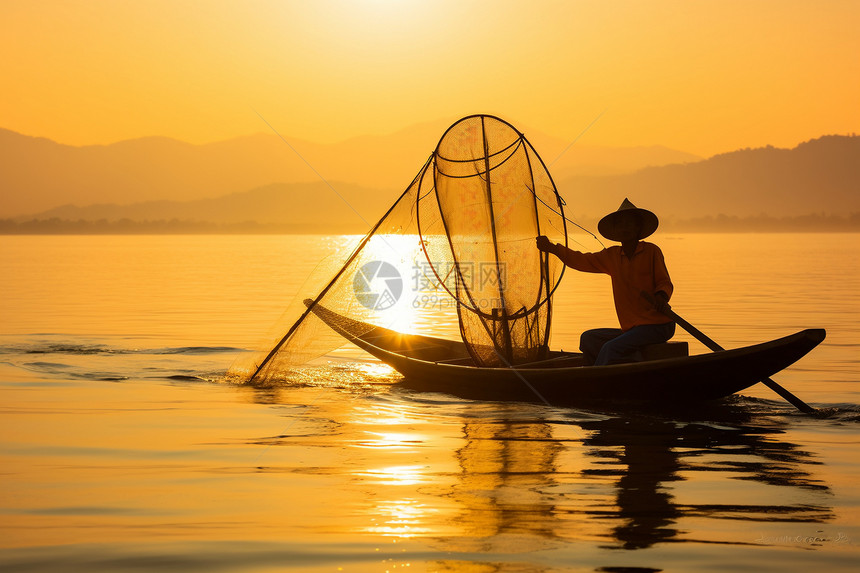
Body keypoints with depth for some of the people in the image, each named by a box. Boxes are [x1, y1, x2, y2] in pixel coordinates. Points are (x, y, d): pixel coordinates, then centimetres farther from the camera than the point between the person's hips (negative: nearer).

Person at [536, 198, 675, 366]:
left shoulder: (651, 251, -4)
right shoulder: (612, 256, 11)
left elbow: (665, 283, -4)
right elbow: (582, 261, 11)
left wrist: (661, 296, -28)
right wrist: (552, 248, 1)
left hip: (657, 325, -7)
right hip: (632, 328, 7)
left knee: (611, 348, -25)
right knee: (588, 339, -4)